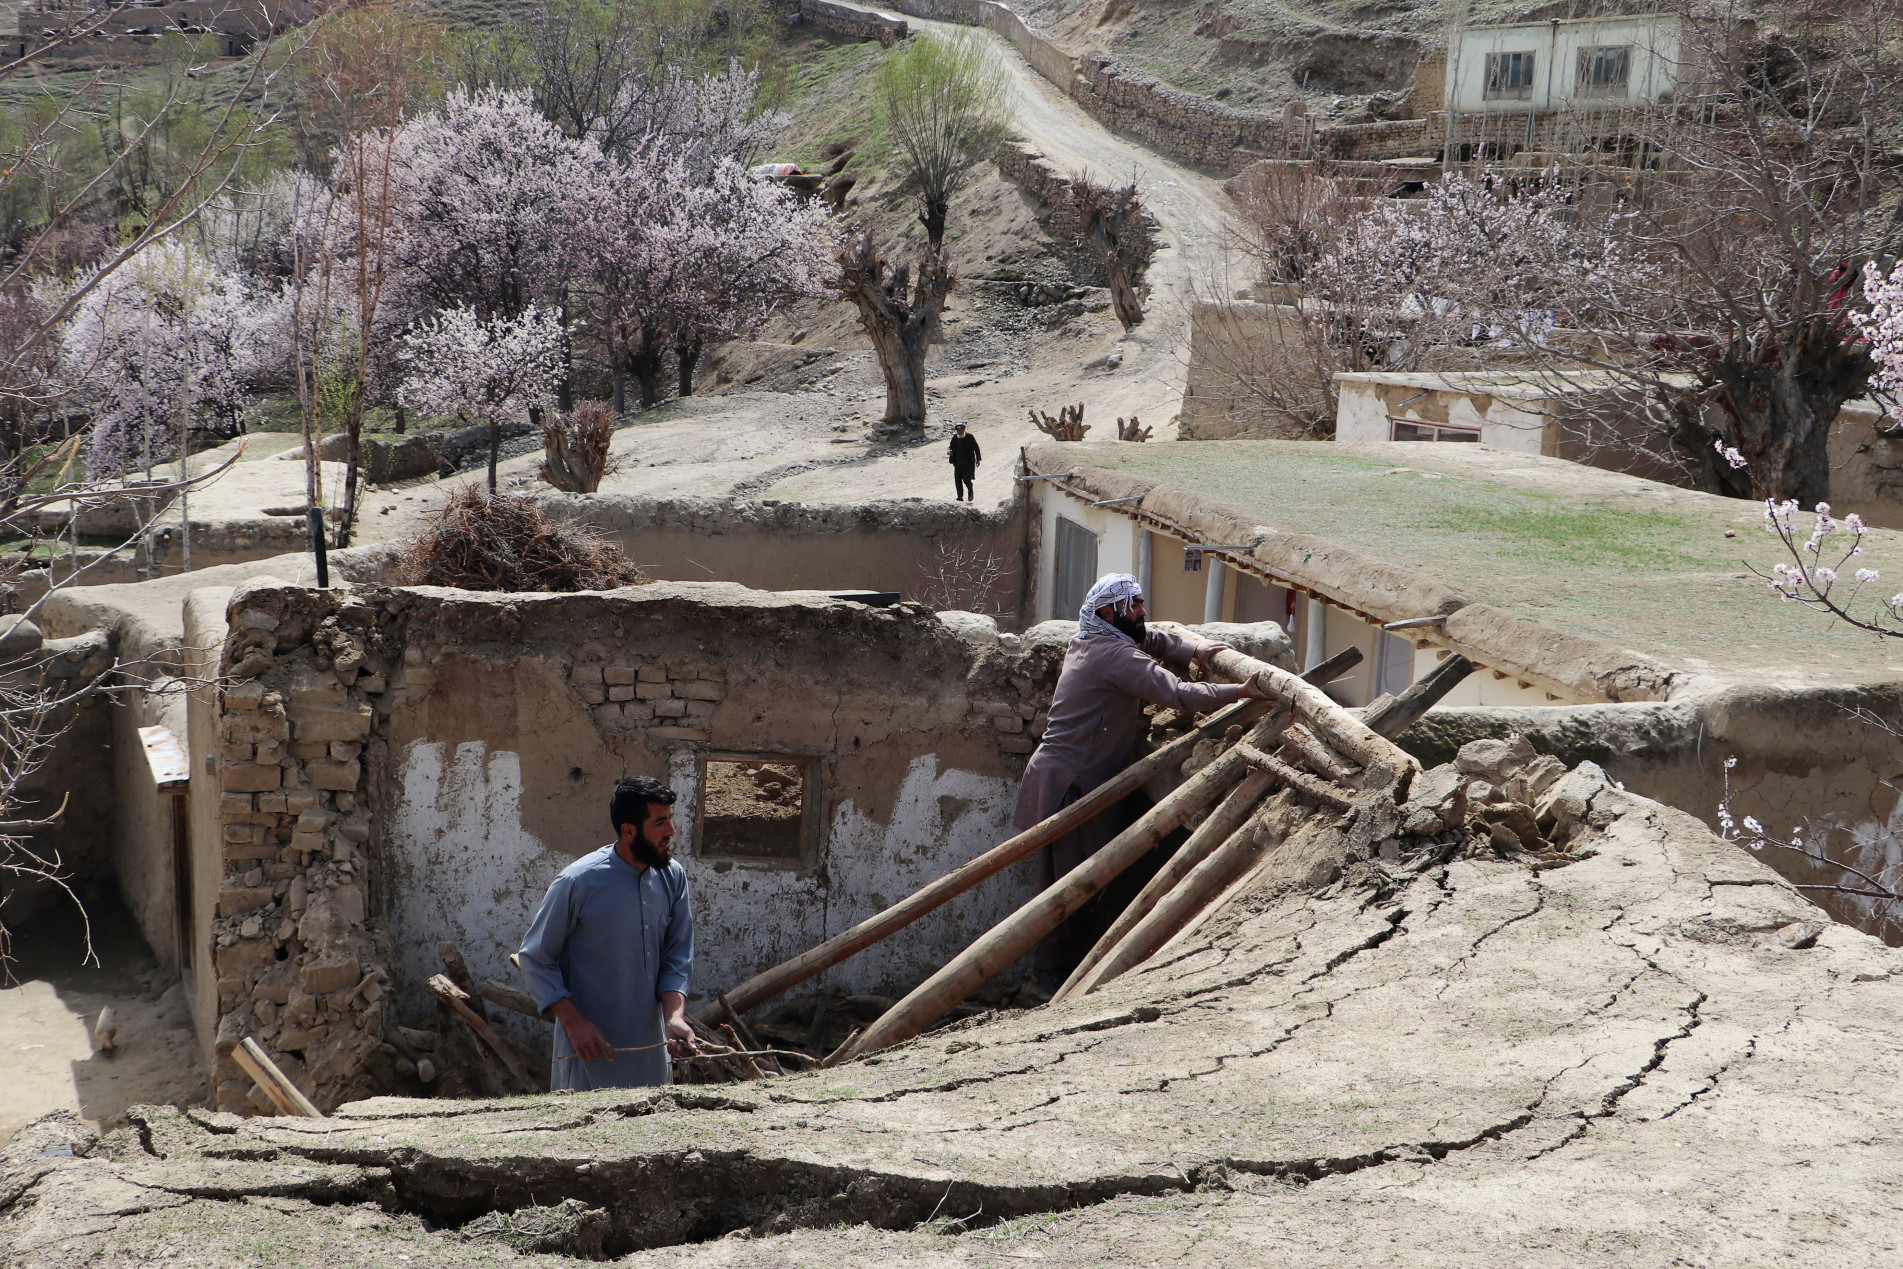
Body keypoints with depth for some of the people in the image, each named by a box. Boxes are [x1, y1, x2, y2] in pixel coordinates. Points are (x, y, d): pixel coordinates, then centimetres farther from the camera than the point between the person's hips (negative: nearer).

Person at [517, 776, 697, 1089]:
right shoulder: (577, 883, -16)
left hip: (651, 1046, 5)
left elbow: (677, 957, 4)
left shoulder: (673, 877, -1)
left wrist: (674, 1015, -13)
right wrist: (573, 1022, -16)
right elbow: (535, 958, -7)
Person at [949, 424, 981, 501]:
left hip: (968, 462, -4)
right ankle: (960, 496, 10)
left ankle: (970, 491, 18)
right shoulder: (955, 437, 4)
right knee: (957, 480, 0)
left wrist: (978, 459, 3)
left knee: (966, 479, -11)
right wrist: (951, 452, -8)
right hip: (958, 462, 4)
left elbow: (976, 448, 2)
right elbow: (952, 447, 16)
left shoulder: (970, 437, -6)